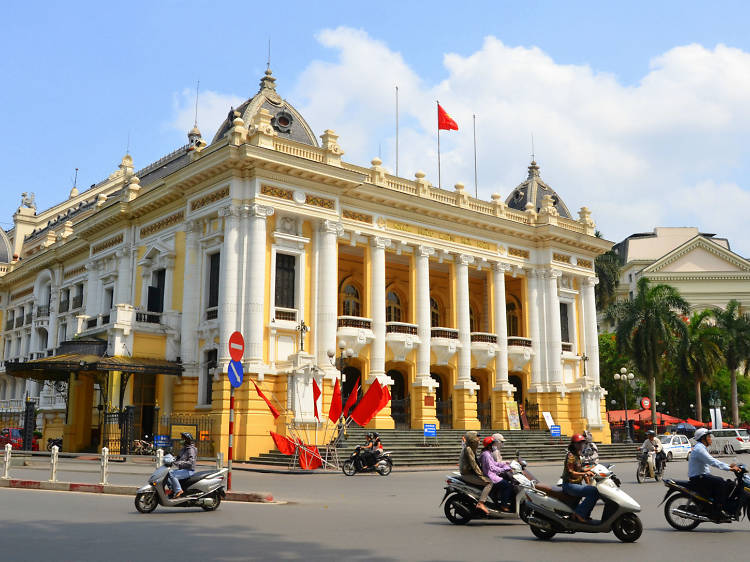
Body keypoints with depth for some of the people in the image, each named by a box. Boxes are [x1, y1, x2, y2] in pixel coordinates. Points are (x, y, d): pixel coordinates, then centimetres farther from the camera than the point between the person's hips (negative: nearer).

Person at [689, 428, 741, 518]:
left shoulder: (703, 448, 19)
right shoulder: (699, 448, -16)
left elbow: (713, 461, 19)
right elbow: (712, 462, -25)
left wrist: (729, 465, 8)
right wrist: (730, 468, -26)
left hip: (702, 476, 11)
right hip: (698, 478, -11)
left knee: (724, 482, 9)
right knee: (721, 482, -22)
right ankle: (720, 509, -21)